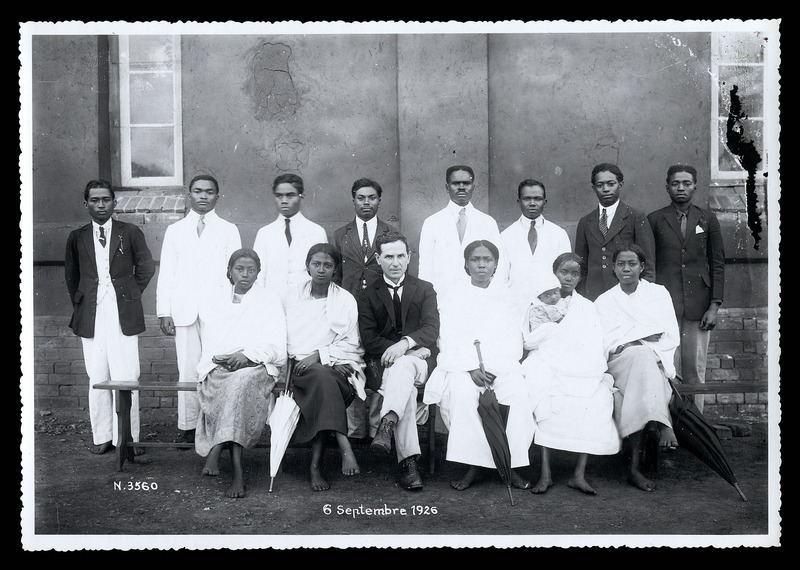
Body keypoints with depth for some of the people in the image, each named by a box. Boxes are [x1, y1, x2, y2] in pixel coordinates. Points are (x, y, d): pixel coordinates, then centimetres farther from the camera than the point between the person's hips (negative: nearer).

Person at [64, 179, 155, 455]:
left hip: (123, 316, -2)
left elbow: (146, 267, 12)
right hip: (91, 317, 2)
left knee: (126, 378, -5)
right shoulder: (77, 237, 10)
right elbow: (71, 275, 20)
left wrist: (129, 295, 10)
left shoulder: (131, 233, 4)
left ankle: (128, 437, 2)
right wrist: (80, 304, 13)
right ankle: (102, 436, 14)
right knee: (97, 379, 5)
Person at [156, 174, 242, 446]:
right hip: (185, 311, 1)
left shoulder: (229, 230, 10)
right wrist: (164, 312, 2)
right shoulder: (175, 231, 14)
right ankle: (187, 426, 7)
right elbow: (166, 273, 10)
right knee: (188, 370, -1)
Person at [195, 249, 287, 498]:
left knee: (241, 382, -36)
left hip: (257, 367, -1)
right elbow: (208, 343, 16)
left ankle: (215, 450, -36)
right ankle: (237, 468, -37)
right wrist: (218, 358, -6)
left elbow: (276, 347, 6)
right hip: (218, 366, 1)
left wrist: (247, 355, -11)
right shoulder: (214, 299, 22)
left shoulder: (269, 300, 15)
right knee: (235, 386, -33)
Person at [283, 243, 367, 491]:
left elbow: (351, 343, 4)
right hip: (299, 366, 0)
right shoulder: (293, 296, 16)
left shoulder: (345, 300, 10)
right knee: (323, 378, -35)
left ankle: (316, 464, -35)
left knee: (324, 382, -35)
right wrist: (289, 359, -7)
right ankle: (344, 447, -43)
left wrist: (319, 355, -11)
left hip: (334, 365, 0)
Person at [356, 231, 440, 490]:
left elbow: (431, 329, -2)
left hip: (419, 360, 0)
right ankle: (408, 462, -42)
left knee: (403, 366, -38)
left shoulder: (425, 289, 15)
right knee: (405, 388, -35)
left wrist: (405, 344, -24)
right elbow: (369, 340, 1)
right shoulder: (368, 295, 14)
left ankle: (386, 426, -55)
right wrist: (405, 349, -16)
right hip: (382, 363, 0)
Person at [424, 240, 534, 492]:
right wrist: (472, 368, -14)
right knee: (461, 391, -33)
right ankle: (473, 464, -26)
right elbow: (450, 341, 2)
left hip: (502, 365, 1)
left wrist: (493, 368, -11)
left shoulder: (508, 298, 14)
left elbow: (513, 343, 6)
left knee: (517, 391, -30)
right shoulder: (453, 298, 12)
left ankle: (511, 464, -21)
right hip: (462, 364, -1)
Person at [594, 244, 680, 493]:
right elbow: (606, 342, 4)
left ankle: (635, 465, -43)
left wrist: (632, 342, -12)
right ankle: (662, 426, -47)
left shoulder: (659, 293, 15)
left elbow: (672, 337, 4)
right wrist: (648, 335, -9)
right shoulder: (604, 301, 16)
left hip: (657, 362, 0)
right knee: (643, 356, -36)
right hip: (619, 364, 0)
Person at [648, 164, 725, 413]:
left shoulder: (708, 219, 10)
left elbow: (718, 264, 8)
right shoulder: (654, 220, 6)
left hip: (698, 306, 1)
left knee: (695, 370, 4)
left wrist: (714, 305, 0)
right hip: (665, 305, -1)